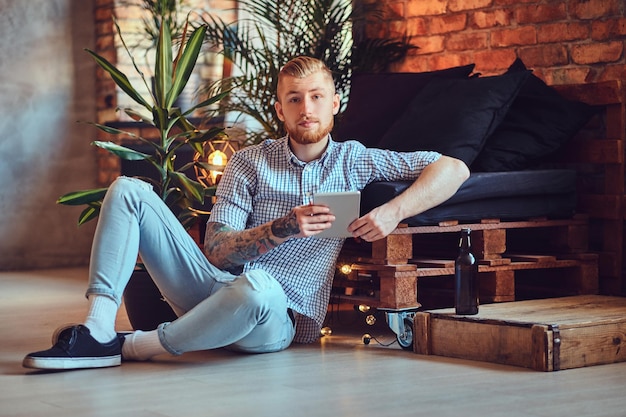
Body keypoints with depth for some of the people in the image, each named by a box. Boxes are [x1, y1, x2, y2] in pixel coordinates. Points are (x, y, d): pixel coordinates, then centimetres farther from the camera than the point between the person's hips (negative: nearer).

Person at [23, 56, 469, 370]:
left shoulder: (354, 161, 8)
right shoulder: (248, 162, 9)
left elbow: (453, 168, 2)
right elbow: (217, 253, -1)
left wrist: (394, 211, -15)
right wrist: (283, 228, -19)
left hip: (278, 319, -3)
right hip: (215, 290, 3)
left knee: (256, 285, -43)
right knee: (129, 190, -8)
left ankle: (129, 346, -21)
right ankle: (98, 328, -25)